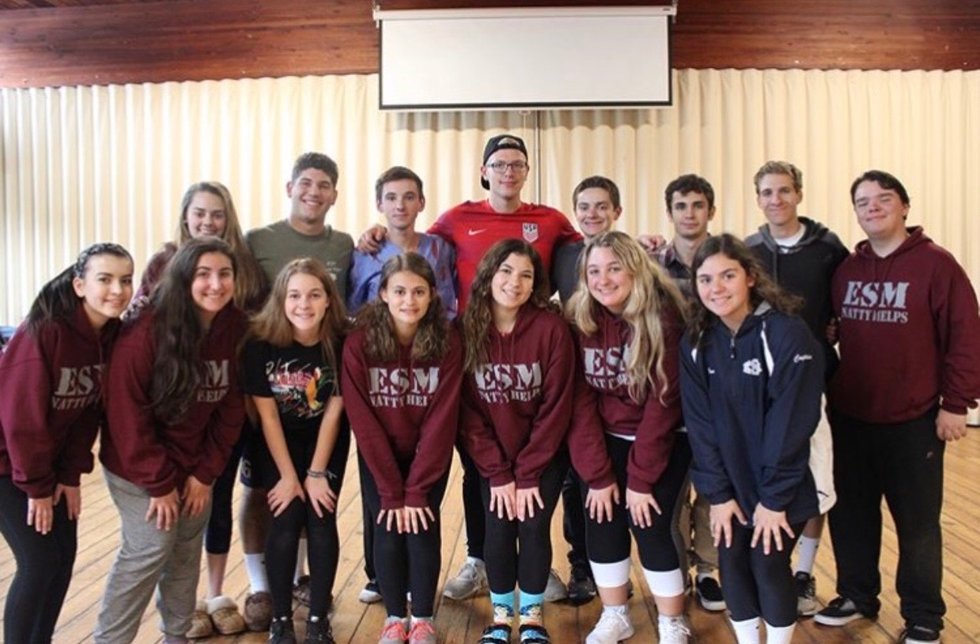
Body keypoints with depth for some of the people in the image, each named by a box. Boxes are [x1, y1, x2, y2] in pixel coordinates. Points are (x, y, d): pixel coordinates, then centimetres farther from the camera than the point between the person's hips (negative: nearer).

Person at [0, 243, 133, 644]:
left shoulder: (112, 335, -7)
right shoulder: (43, 331, -27)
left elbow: (90, 410, 0)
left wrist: (71, 474, -2)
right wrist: (36, 485, -16)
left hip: (53, 459, 7)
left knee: (64, 556, 8)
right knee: (39, 562, -6)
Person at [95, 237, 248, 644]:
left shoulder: (235, 329, -7)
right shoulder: (146, 333, -23)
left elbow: (230, 408, -3)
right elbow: (127, 414, -20)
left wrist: (205, 473, -5)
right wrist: (158, 482, -16)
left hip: (196, 466, 5)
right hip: (140, 468, -5)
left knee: (186, 553, 13)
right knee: (150, 550, -5)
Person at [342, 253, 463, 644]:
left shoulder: (448, 343, -17)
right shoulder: (359, 343, -18)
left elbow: (441, 420, -16)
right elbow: (363, 421, -16)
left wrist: (415, 490, -18)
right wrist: (391, 491, -16)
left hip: (429, 456, 0)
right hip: (379, 456, 0)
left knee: (423, 529, -9)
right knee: (387, 531, -7)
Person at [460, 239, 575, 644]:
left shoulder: (551, 328, -16)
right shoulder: (467, 330, -11)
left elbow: (556, 407, -14)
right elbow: (468, 411, -8)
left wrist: (527, 474, -13)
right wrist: (498, 473, -10)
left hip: (544, 455, -1)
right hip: (492, 458, 1)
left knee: (534, 528, -7)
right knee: (498, 530, -5)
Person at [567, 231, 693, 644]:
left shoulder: (663, 318, -20)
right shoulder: (581, 320, -10)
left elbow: (663, 401, -19)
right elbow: (581, 400, -9)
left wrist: (641, 479, -18)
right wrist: (596, 473, -12)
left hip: (666, 439, -3)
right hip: (608, 438, 4)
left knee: (650, 526, -8)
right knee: (601, 523, 0)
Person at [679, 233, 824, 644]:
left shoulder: (787, 333, -17)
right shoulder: (695, 342, -3)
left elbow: (791, 421, -18)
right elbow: (700, 424, -4)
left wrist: (774, 497, -17)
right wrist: (717, 493, -8)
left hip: (780, 487, -4)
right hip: (731, 484, 4)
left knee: (769, 565, 3)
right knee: (732, 565, 8)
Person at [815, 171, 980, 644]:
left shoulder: (935, 264, -9)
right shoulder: (846, 269, 7)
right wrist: (829, 389, 5)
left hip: (913, 421, -4)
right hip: (849, 418, 5)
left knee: (917, 522, 9)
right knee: (851, 513, 14)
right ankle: (857, 596, 33)